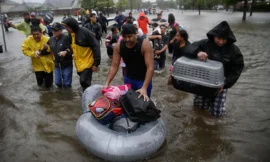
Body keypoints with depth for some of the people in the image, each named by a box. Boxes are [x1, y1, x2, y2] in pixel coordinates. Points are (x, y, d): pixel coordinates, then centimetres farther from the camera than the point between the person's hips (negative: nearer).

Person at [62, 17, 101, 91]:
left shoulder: (85, 32, -20)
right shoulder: (70, 34, 2)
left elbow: (96, 46, -18)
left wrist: (96, 63, -18)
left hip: (87, 62, -7)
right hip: (78, 63, 7)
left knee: (84, 81, -9)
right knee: (83, 81, 17)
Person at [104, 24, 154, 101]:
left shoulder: (145, 44, -26)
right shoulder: (118, 46, -14)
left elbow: (150, 67, -29)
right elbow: (114, 66, -11)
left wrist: (144, 88, -38)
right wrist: (107, 83, -25)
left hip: (144, 80, -3)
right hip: (128, 79, 3)